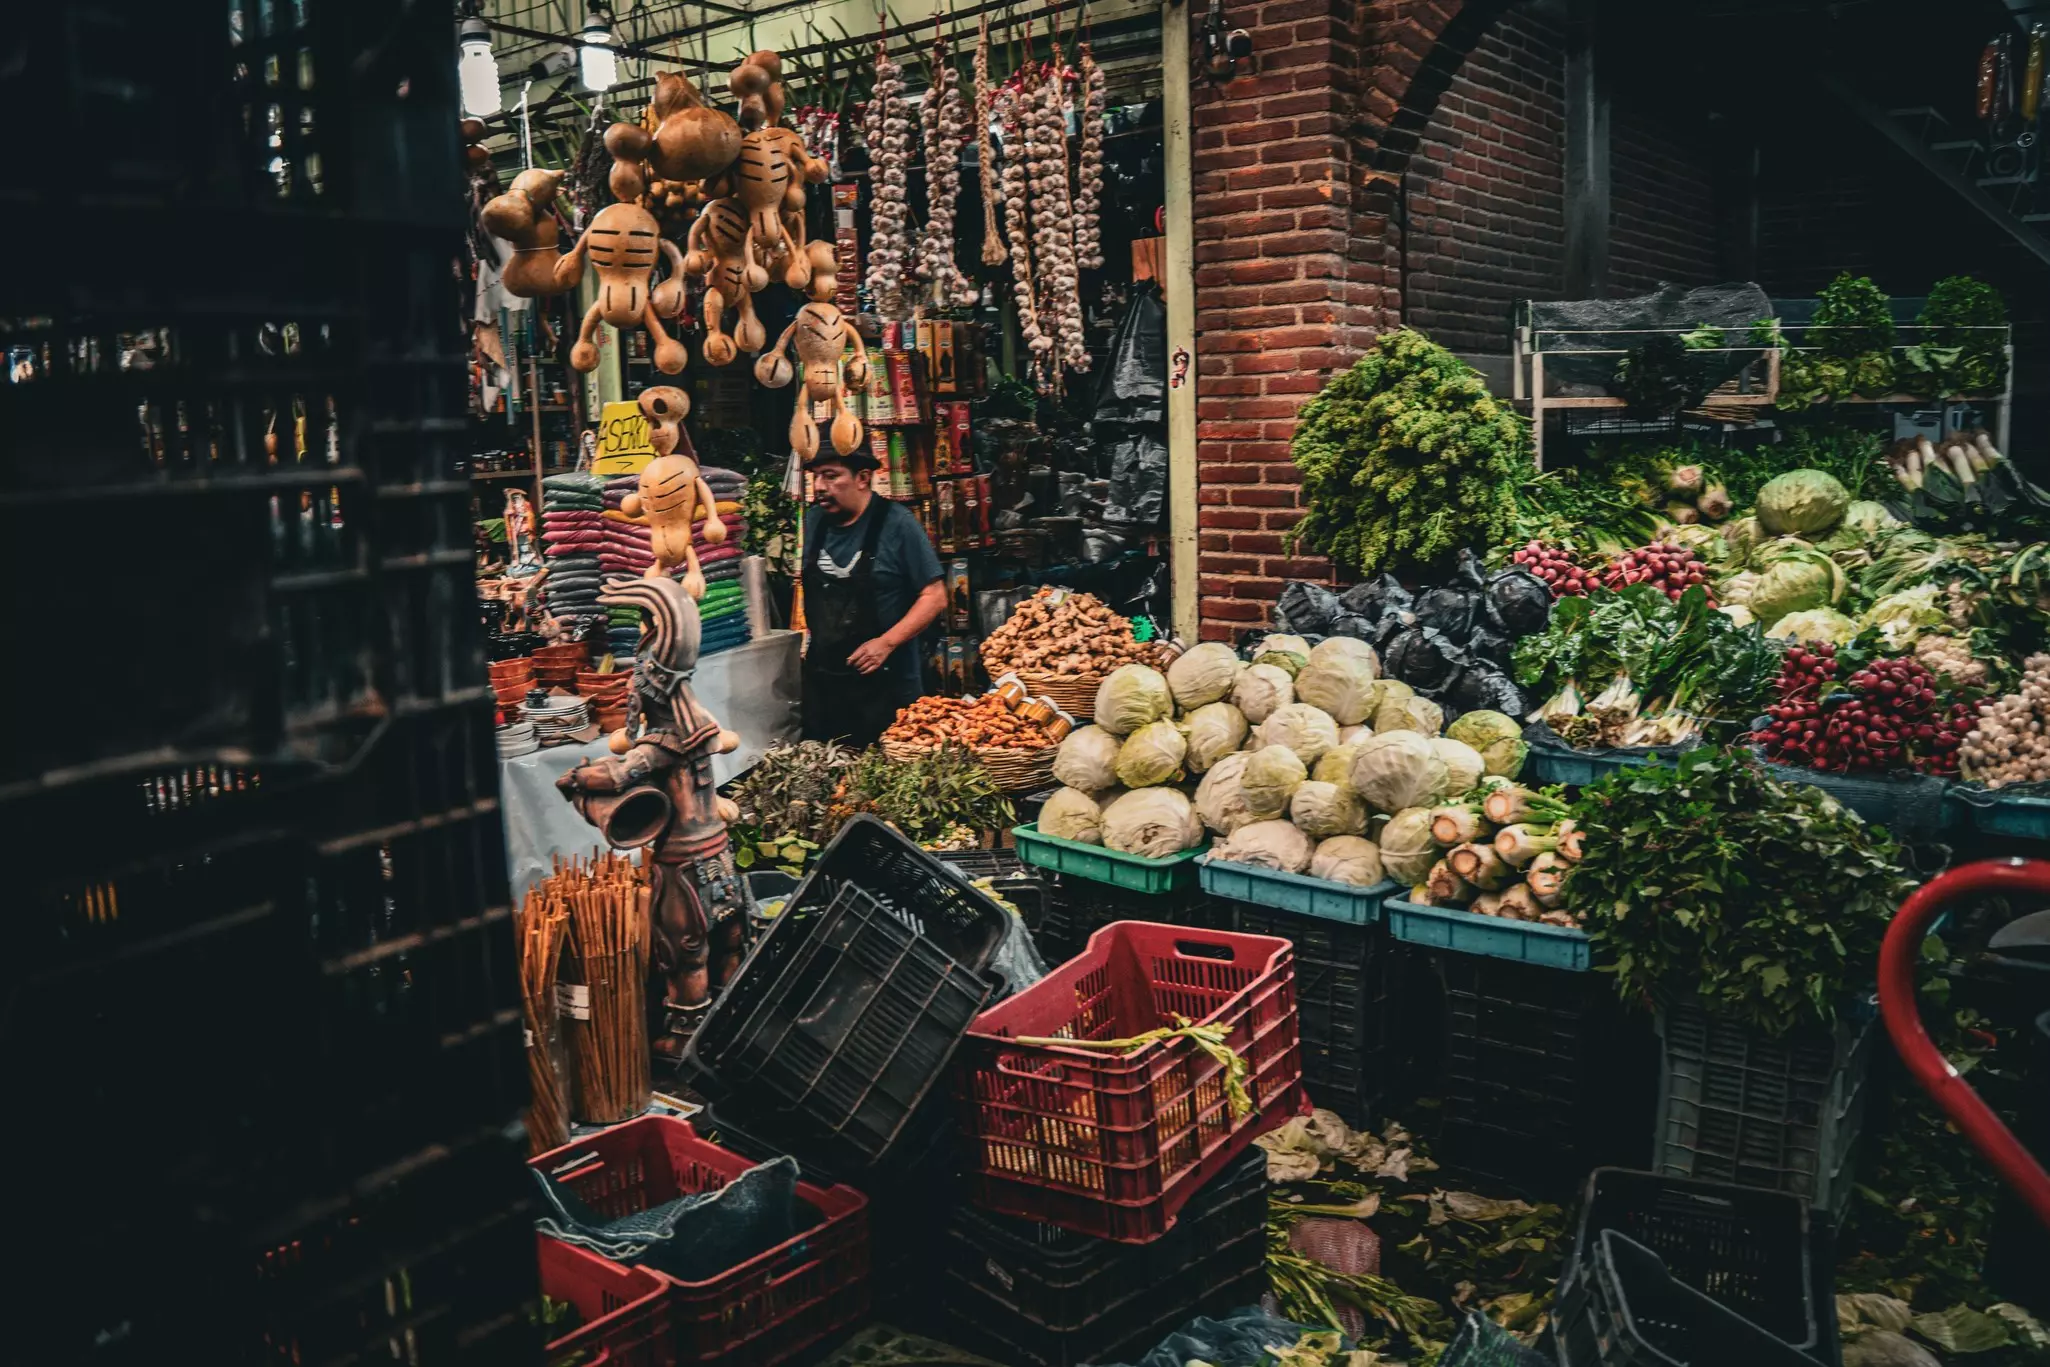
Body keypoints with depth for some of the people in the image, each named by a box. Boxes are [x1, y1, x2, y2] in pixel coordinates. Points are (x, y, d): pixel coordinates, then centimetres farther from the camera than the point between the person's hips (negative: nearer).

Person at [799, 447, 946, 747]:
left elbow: (934, 597, -10)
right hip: (821, 681, 5)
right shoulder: (814, 521, 6)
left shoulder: (895, 523, -9)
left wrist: (886, 643, -17)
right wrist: (806, 629, 10)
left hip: (885, 685, -5)